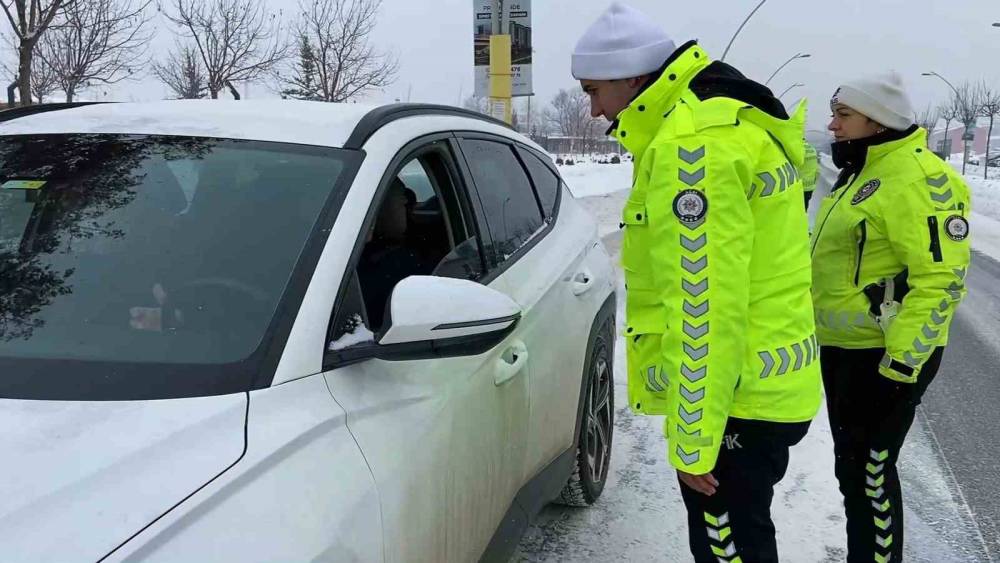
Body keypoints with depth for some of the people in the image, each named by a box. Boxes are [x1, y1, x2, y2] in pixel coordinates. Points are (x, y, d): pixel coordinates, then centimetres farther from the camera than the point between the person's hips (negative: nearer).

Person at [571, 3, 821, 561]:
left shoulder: (691, 143, -21)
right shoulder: (736, 120, 12)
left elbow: (703, 310, -24)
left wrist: (693, 441, -18)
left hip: (735, 399, -10)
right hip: (767, 385, 10)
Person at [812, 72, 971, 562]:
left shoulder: (917, 178, -19)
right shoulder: (860, 173, 13)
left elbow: (940, 280, -24)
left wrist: (902, 362, -25)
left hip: (884, 358, -10)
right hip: (844, 349, 10)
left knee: (868, 472, 0)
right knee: (851, 466, 19)